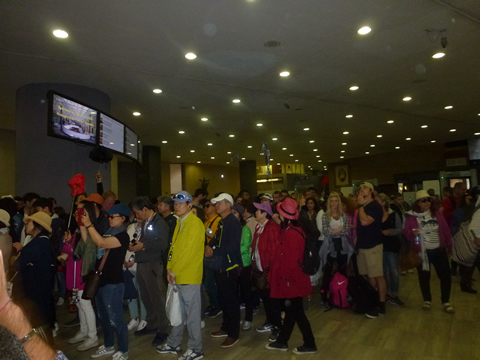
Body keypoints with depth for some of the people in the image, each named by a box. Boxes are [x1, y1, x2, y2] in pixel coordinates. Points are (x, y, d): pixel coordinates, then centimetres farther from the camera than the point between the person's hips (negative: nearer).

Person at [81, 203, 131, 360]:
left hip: (113, 283, -9)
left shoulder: (123, 236, -15)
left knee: (115, 319, 0)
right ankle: (108, 346, 38)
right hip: (100, 280, 9)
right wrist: (82, 226, 2)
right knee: (103, 317, 21)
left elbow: (101, 243, -28)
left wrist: (89, 224, -24)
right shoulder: (108, 232, 11)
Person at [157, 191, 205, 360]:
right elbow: (174, 246, 14)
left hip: (189, 276, -8)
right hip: (177, 276, 8)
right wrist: (170, 269, 4)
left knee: (192, 314, 3)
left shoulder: (195, 223, -14)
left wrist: (174, 271, -13)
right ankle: (174, 344, 34)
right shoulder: (180, 223, 13)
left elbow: (189, 251, -19)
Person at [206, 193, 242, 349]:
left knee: (231, 300, 2)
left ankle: (234, 334, 15)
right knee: (223, 299, 19)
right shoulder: (222, 222, 12)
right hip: (220, 266, 9)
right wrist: (208, 246, -4)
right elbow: (217, 238, 17)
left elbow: (232, 247, -24)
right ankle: (226, 327, 34)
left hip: (229, 267, -9)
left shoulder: (233, 222, -17)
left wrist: (213, 253, -17)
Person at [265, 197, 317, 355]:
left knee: (297, 312, 5)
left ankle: (310, 345, 21)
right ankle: (281, 342, 31)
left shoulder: (291, 233, -24)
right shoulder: (291, 230, 5)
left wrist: (288, 280, -14)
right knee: (291, 310, 18)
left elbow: (292, 260, -23)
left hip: (292, 280, -9)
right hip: (290, 279, 9)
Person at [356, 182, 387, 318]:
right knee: (369, 276, 14)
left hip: (373, 246, -8)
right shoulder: (363, 207, 13)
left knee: (378, 276, -2)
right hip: (362, 245, 8)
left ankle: (381, 307, 6)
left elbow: (365, 222, -27)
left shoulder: (375, 206, -13)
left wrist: (361, 205, -17)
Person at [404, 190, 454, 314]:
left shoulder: (437, 213, 4)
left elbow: (445, 229, 8)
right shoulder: (411, 216, -6)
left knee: (445, 275, 3)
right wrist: (412, 232, -28)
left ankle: (446, 302, 21)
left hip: (439, 250, 3)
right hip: (422, 251, -2)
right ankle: (427, 300, 28)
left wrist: (449, 246, 9)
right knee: (424, 276, 8)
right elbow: (406, 233, -6)